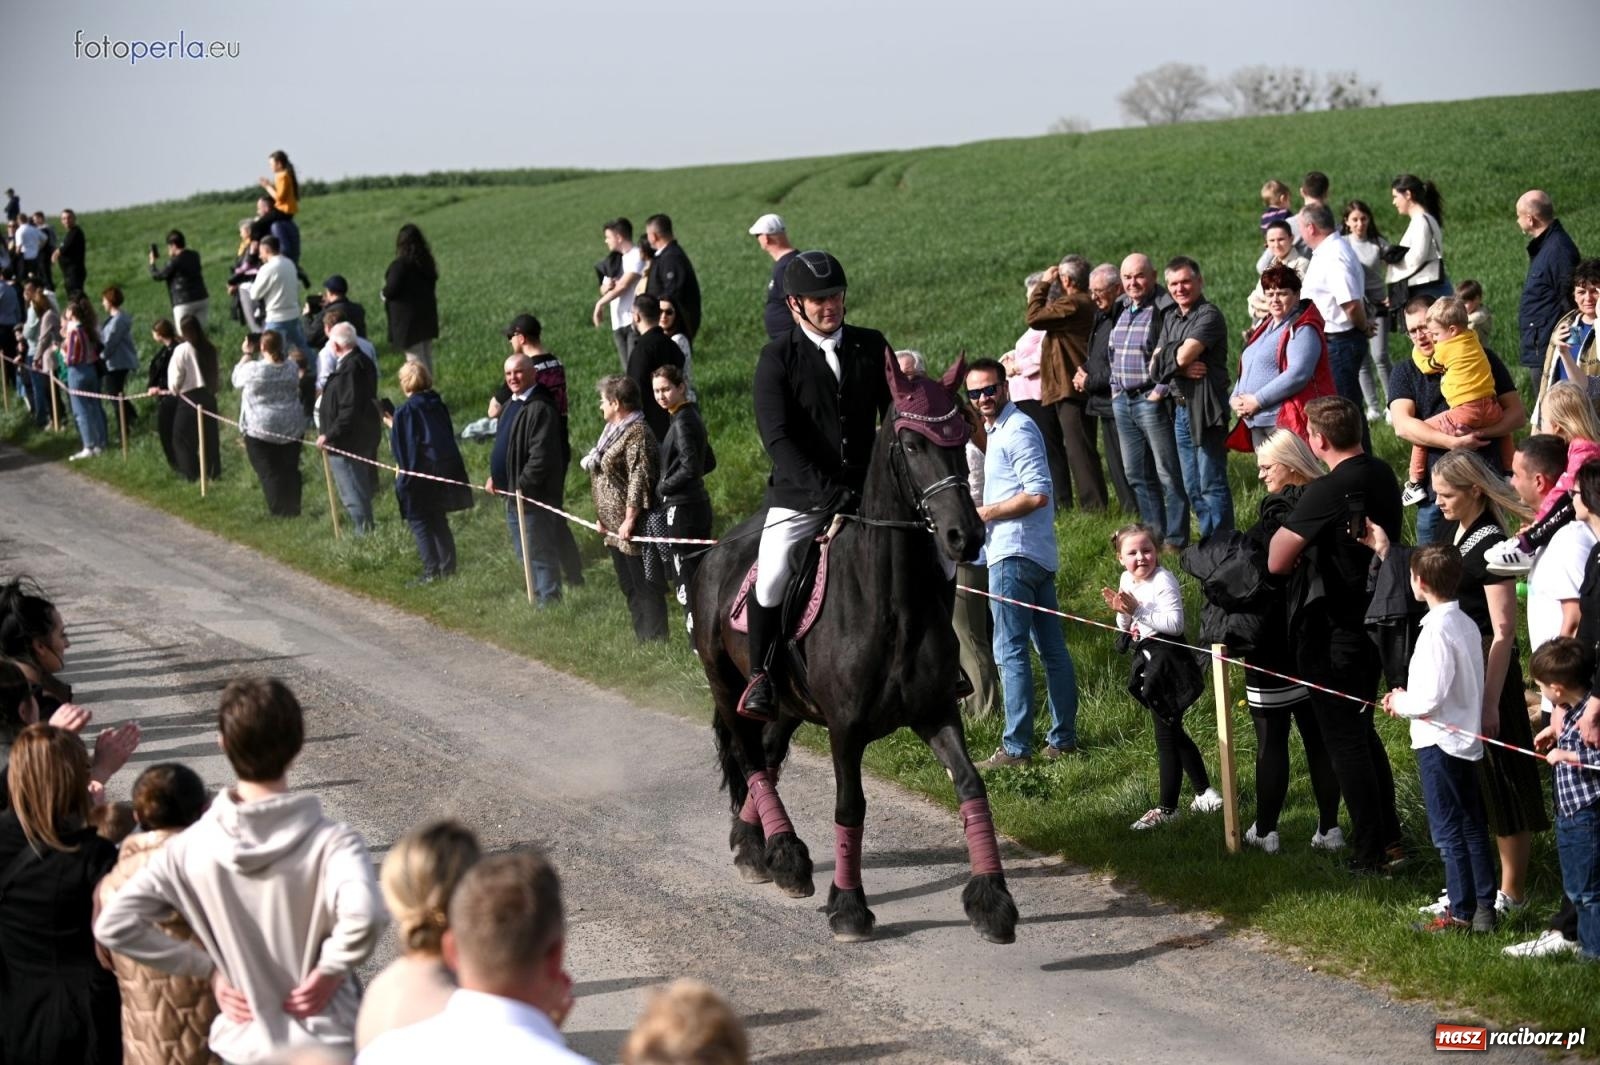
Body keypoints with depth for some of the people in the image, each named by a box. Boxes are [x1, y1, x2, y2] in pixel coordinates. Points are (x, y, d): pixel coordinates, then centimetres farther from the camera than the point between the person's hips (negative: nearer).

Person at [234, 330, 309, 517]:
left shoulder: (253, 369, -16)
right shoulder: (292, 368, -2)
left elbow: (237, 380, 3)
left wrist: (246, 354, 11)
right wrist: (258, 356, 16)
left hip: (261, 429, -4)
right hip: (292, 428, 4)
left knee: (269, 472, 4)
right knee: (290, 470, 15)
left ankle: (279, 511, 1)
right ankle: (293, 510, 19)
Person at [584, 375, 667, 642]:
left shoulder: (637, 434, -16)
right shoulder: (616, 430, 16)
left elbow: (639, 480, -23)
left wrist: (630, 520, -24)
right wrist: (603, 517, 21)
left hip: (632, 528, -11)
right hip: (616, 528, 11)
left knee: (645, 587, -6)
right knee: (628, 586, 15)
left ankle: (654, 640, -2)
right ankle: (641, 638, 22)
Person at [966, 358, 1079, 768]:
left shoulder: (1017, 430, -12)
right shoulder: (998, 430, 20)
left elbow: (1038, 494, -20)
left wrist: (986, 513, -13)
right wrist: (984, 512, 13)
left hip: (1014, 553, -11)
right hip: (1038, 554, 11)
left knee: (1010, 651, -9)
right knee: (1051, 648, 11)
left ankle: (1016, 748, -10)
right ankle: (1064, 738, 16)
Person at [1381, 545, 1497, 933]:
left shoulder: (1437, 631, -22)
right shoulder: (1466, 624, 5)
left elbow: (1430, 697, -25)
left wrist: (1399, 702, -5)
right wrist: (1407, 697, 9)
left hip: (1439, 741, -9)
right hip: (1467, 739, 9)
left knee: (1448, 831, 1)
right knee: (1473, 827, 14)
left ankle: (1461, 913, 8)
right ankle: (1484, 908, 20)